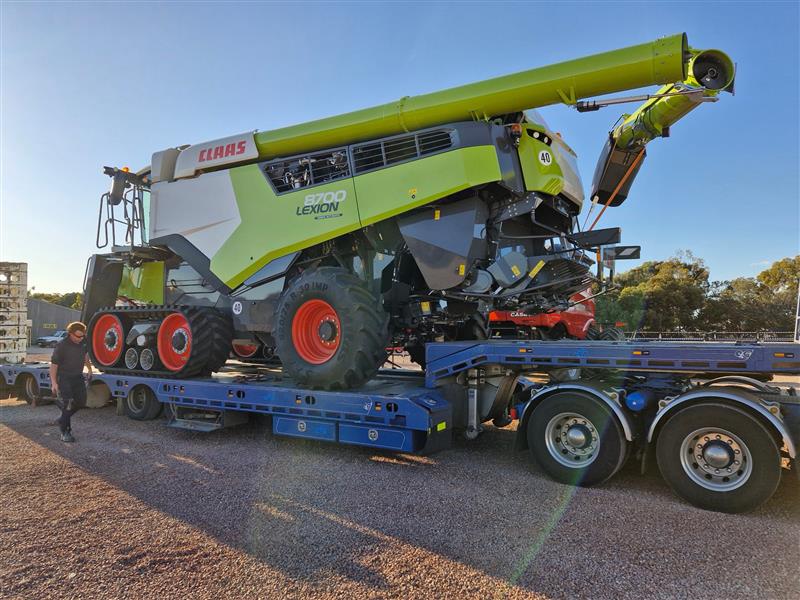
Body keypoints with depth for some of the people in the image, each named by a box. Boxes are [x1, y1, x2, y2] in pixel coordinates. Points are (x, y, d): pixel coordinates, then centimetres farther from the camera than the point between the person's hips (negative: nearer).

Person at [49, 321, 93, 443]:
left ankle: (63, 420, 31)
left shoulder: (82, 343, 2)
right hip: (64, 378, -7)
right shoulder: (62, 345, -18)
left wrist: (89, 369, 28)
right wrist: (54, 383, -21)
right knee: (67, 404, -8)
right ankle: (65, 432, 1)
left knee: (81, 402, 8)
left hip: (77, 377, 7)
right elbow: (53, 364, -18)